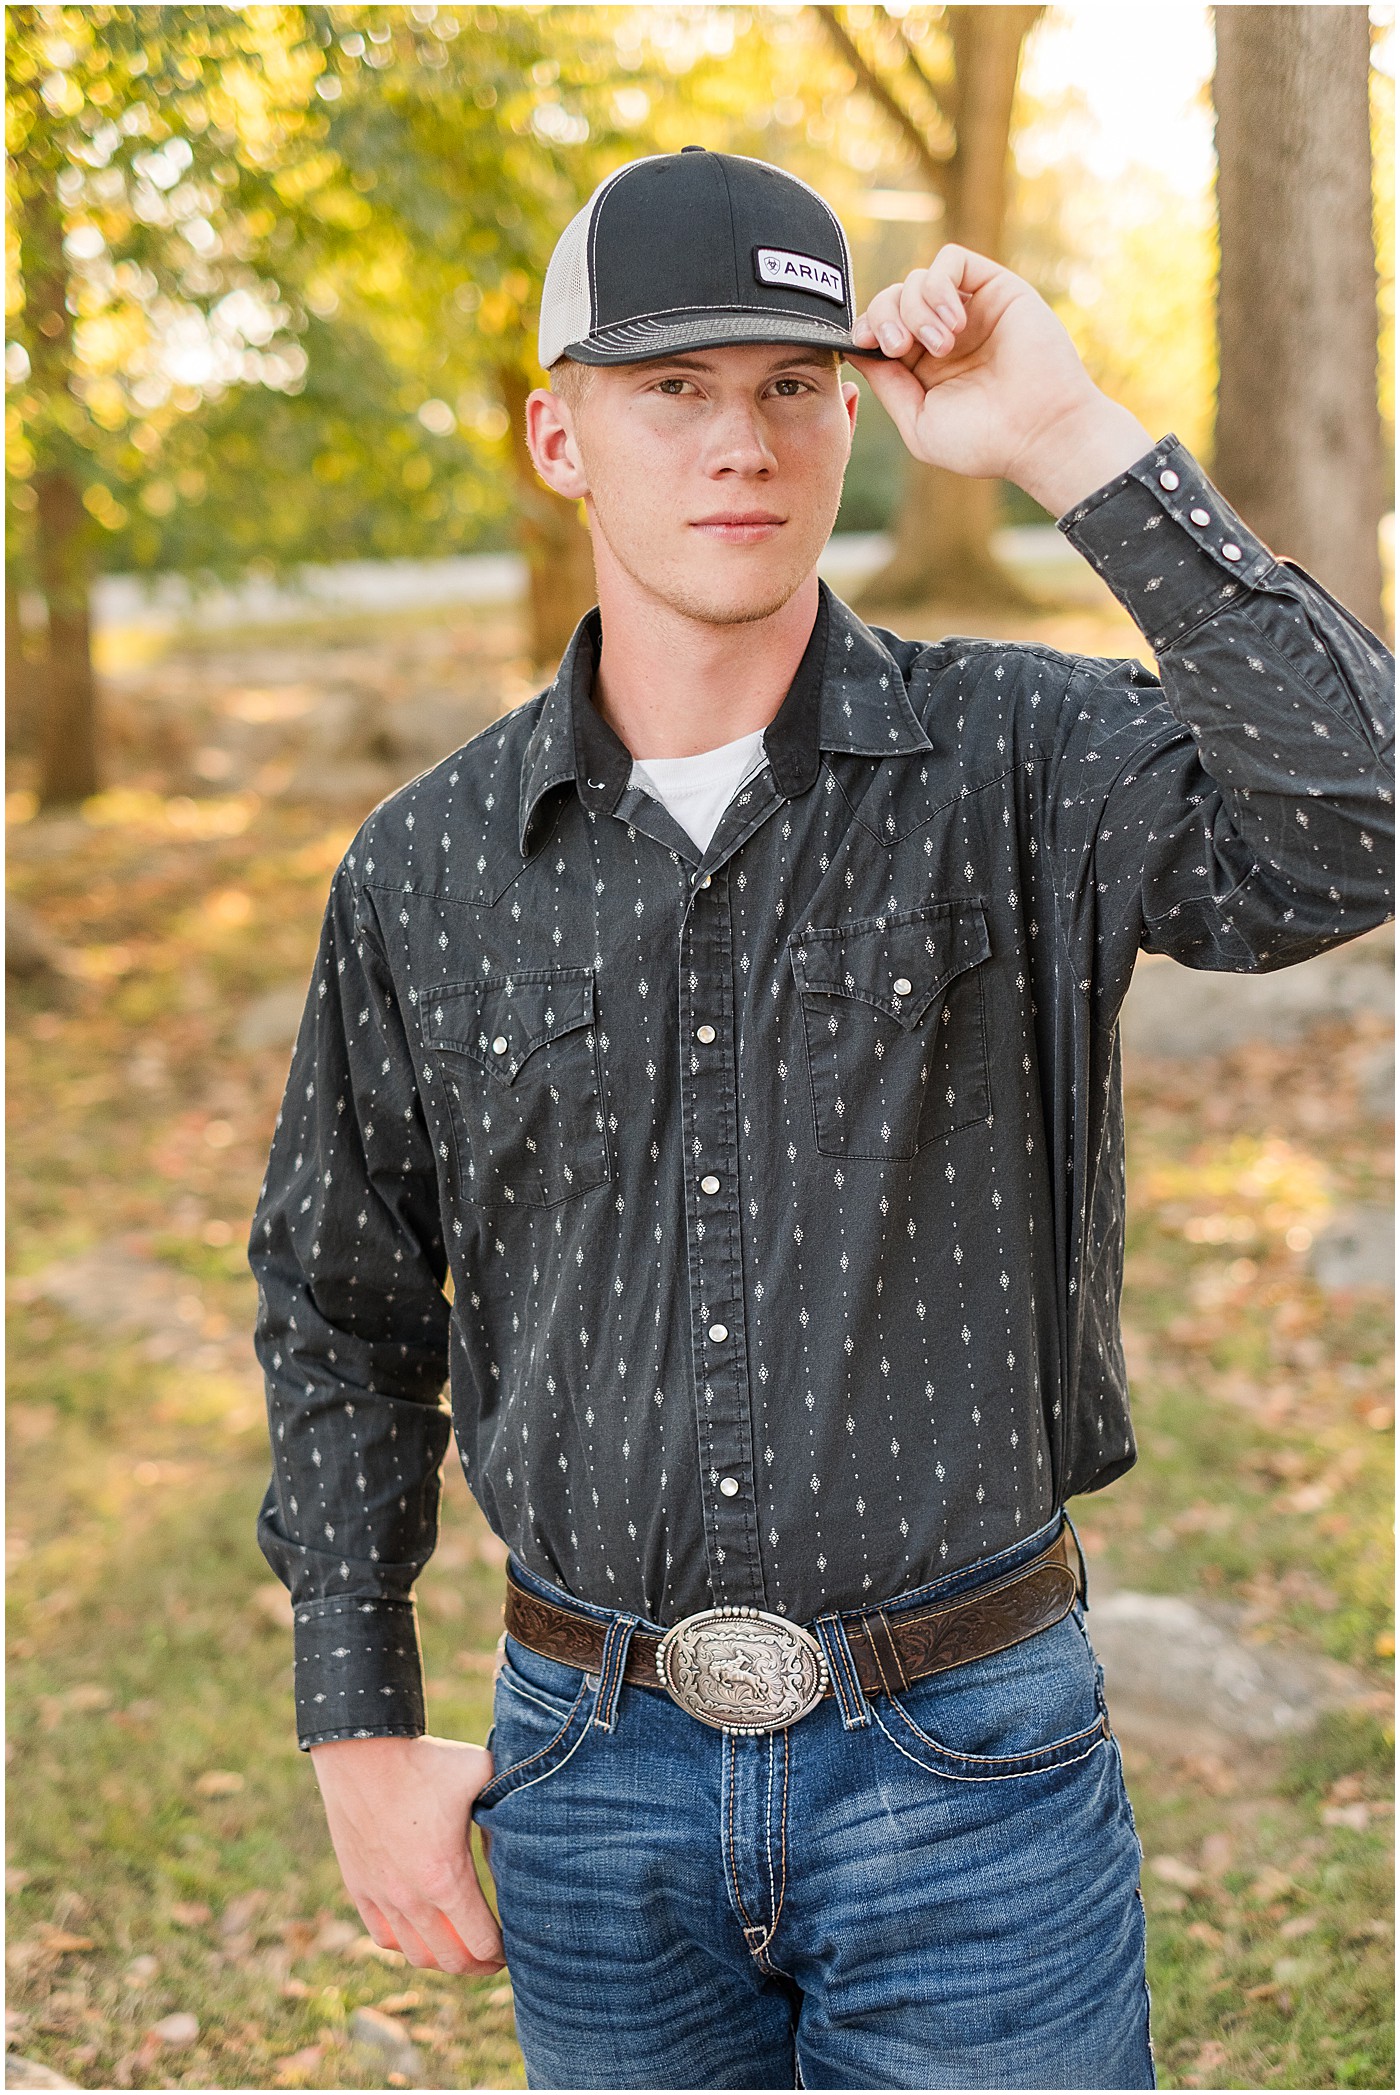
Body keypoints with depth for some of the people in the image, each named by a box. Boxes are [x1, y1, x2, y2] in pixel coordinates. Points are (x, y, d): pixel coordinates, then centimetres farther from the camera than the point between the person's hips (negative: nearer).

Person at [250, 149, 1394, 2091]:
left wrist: (1080, 444, -26)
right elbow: (341, 1308, 9)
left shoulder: (1021, 766, -7)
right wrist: (359, 1734, 7)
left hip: (969, 1780, -2)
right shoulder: (428, 871, -1)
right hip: (595, 1778, 2)